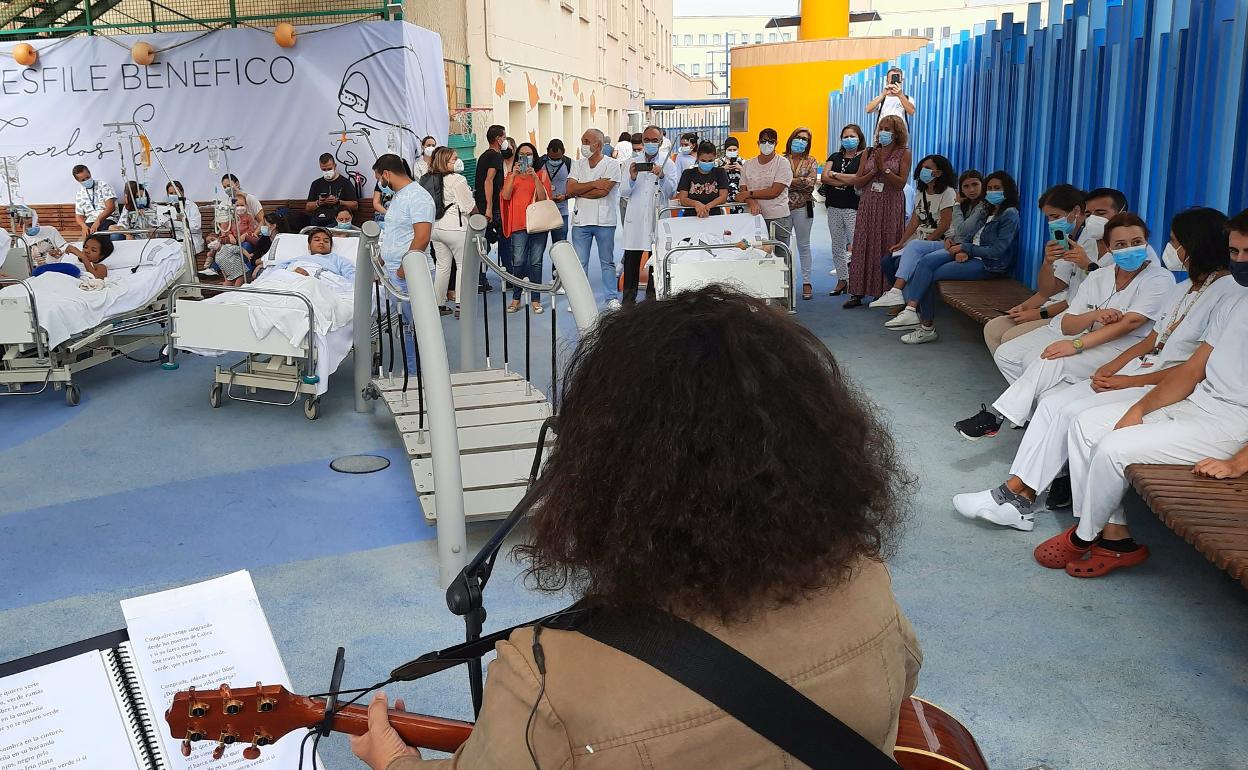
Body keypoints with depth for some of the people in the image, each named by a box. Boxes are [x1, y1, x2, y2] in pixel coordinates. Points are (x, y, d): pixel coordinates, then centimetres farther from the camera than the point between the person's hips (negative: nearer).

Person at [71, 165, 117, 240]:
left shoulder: (104, 186, 4)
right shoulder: (79, 194, 17)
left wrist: (98, 220, -22)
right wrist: (84, 226, -8)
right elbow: (78, 216, 17)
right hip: (90, 224, 2)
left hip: (107, 220, -2)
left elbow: (111, 207, -7)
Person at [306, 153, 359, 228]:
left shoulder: (345, 182, 9)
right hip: (317, 221, 3)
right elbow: (307, 208, 20)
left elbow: (355, 205, 2)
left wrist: (338, 202, -10)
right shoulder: (316, 184, 22)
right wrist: (318, 203, 0)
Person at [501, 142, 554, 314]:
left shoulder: (541, 174, 10)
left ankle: (535, 299, 5)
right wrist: (514, 175, -11)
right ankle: (516, 299, 5)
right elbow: (506, 196, -3)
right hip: (519, 223, 0)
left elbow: (543, 197, -4)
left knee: (536, 262, 0)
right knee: (518, 262, -4)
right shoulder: (512, 176, 13)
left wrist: (535, 177, -14)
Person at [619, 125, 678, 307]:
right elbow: (624, 192, 7)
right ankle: (629, 301, 8)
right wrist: (632, 178, -12)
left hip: (658, 218, -1)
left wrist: (662, 176, -20)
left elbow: (672, 191, -3)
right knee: (631, 262, 1)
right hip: (635, 219, 1)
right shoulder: (633, 163, 11)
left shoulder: (668, 164, 6)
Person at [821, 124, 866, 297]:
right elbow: (824, 177, 1)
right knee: (837, 247, 10)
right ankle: (842, 280, 18)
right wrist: (849, 182, -10)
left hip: (854, 208, -6)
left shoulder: (864, 157, 1)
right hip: (834, 207, 6)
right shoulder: (835, 157, 15)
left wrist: (836, 175, -8)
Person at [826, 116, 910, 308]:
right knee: (863, 246, -2)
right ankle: (857, 293, 0)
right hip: (868, 205, 3)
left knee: (888, 248, -2)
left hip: (891, 206, -3)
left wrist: (884, 167, -14)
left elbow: (900, 183, -8)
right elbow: (857, 183, 7)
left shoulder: (903, 154, 2)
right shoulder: (869, 153, 11)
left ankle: (887, 292, 4)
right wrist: (874, 171, -7)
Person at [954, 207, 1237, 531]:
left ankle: (1019, 496, -12)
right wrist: (1108, 369, 0)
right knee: (1052, 403, -10)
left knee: (1073, 412, -22)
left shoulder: (1230, 295, -11)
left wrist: (1128, 381, -16)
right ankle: (1016, 491, -16)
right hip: (1141, 370, 9)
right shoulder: (1185, 288, 18)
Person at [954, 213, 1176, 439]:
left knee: (1051, 361, -29)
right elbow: (1067, 325, 7)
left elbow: (1131, 322, -18)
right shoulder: (1098, 278, 14)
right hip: (1090, 341, 7)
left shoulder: (1160, 278, -4)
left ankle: (997, 418, -19)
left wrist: (1077, 344, -25)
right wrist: (1094, 315, -17)